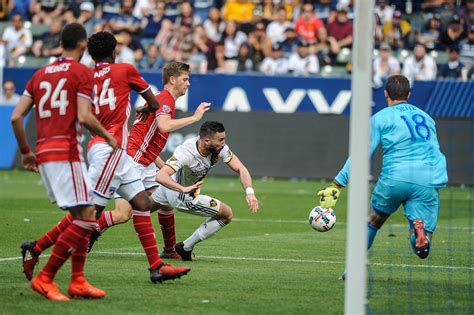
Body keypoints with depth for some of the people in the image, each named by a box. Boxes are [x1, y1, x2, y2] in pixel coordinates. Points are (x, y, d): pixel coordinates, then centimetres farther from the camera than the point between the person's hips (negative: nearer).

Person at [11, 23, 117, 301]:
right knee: (86, 218, -7)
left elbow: (16, 116, 11)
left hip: (44, 153, 8)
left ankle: (78, 281, 8)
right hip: (66, 152, -8)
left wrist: (26, 151, 21)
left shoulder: (40, 74, 17)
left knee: (84, 215, 14)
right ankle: (45, 278, -12)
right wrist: (108, 137, 4)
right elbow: (84, 117, -13)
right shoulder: (82, 72, -2)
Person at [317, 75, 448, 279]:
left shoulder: (380, 118, 9)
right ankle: (419, 228, -32)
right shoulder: (426, 117, 23)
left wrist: (336, 186, 7)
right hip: (428, 181, 2)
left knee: (373, 219, 23)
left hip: (395, 178, -2)